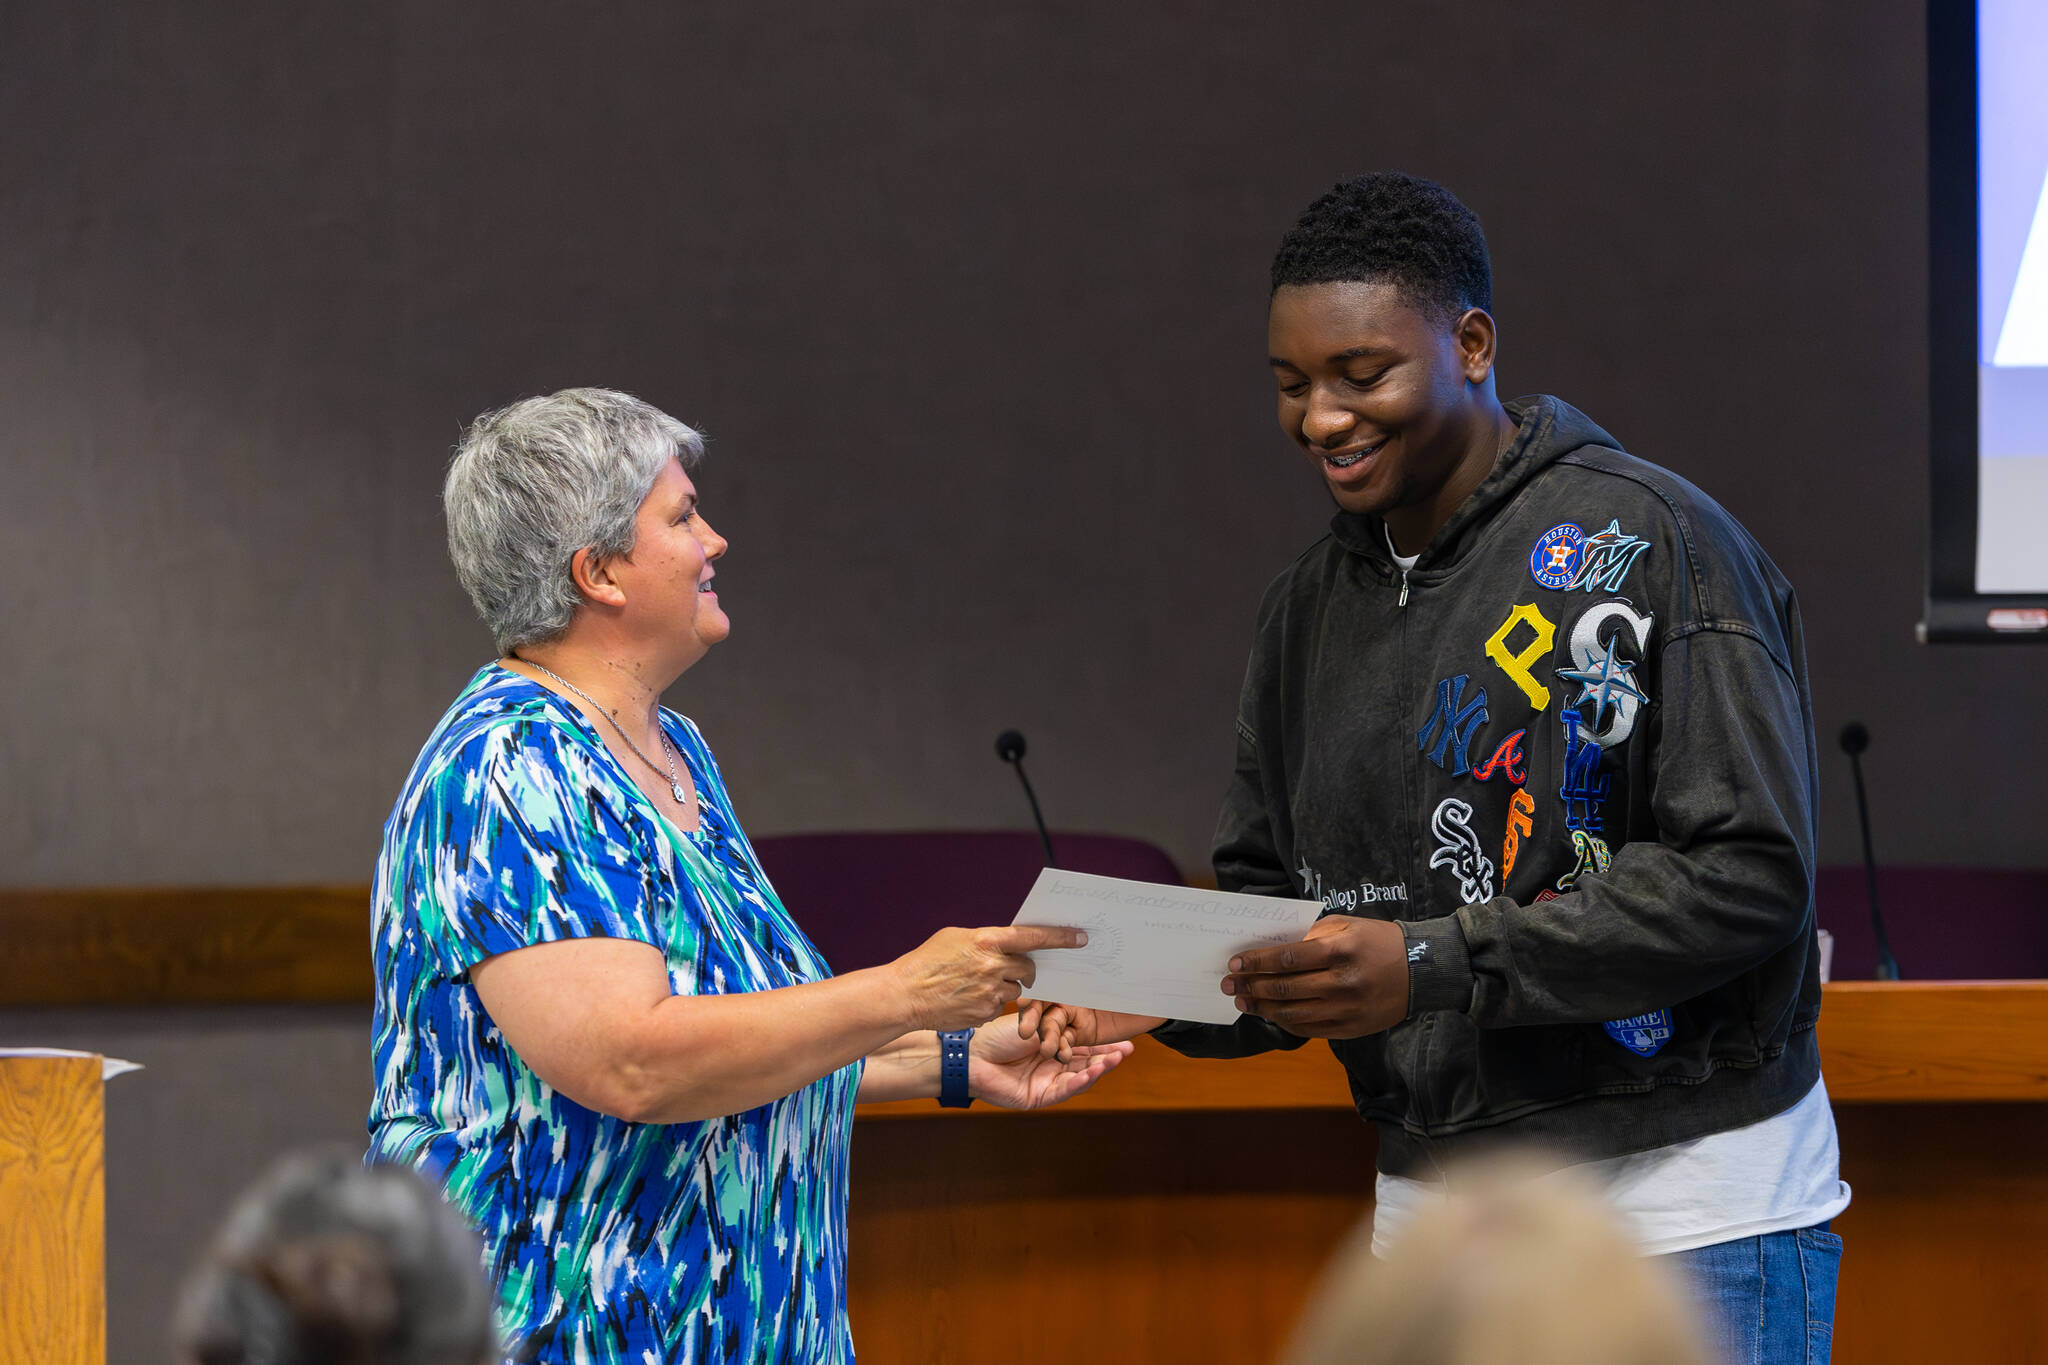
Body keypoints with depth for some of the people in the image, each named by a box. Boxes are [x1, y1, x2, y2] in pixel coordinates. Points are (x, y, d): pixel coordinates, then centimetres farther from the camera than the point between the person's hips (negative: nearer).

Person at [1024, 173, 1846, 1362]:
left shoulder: (1650, 543, -10)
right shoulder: (1313, 603, 12)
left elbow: (1749, 875, -17)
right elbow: (1272, 889, 16)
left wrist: (1433, 965, -22)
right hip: (1434, 1218, 7)